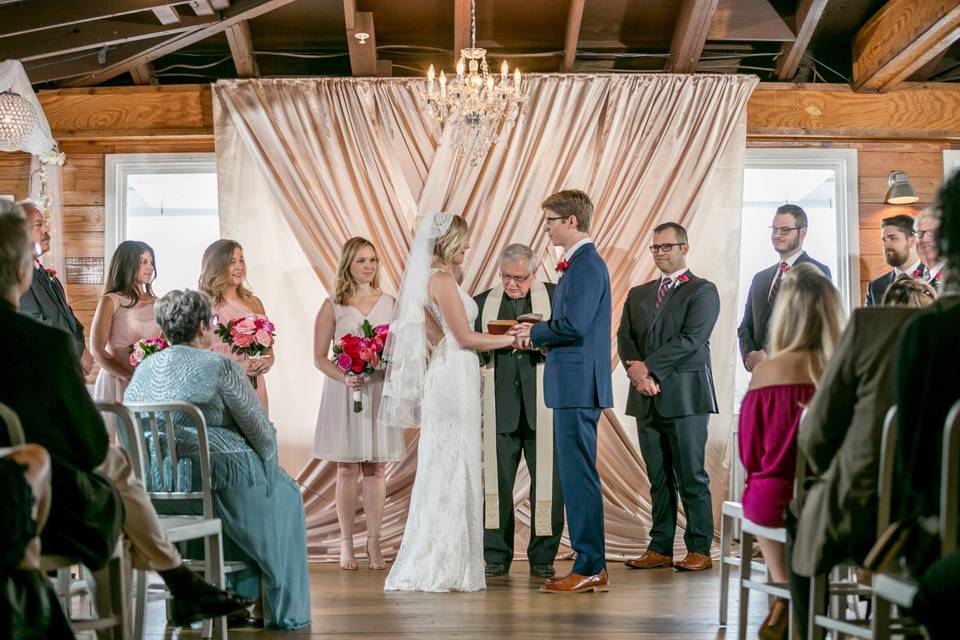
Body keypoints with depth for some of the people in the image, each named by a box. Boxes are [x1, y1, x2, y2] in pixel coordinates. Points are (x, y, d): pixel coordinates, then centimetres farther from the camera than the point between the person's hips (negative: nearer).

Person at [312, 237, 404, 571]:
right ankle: (346, 543, 8)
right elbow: (319, 357, -1)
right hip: (344, 394, -2)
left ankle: (373, 543, 8)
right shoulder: (332, 306, 0)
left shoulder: (389, 303, 7)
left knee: (376, 468, 3)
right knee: (347, 469, 2)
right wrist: (345, 378, -17)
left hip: (380, 392, 2)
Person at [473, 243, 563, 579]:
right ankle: (495, 557, 11)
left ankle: (543, 558, 8)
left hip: (543, 408, -2)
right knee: (496, 482, 2)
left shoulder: (556, 297, 6)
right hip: (499, 408, 2)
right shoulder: (482, 302, 12)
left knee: (548, 482, -2)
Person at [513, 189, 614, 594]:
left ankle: (590, 568, -1)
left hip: (578, 385, -11)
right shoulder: (581, 262, 18)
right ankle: (591, 565, 18)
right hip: (574, 385, 11)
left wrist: (534, 334, -7)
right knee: (577, 475, 13)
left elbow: (573, 327, -22)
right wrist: (538, 334, 6)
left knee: (579, 476, -6)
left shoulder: (586, 264, -14)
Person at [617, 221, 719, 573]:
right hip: (647, 398, 5)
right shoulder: (638, 294, 20)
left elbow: (691, 339, -12)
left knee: (691, 477, -4)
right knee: (659, 478, 8)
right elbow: (625, 338, 9)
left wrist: (649, 367, -13)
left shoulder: (703, 291, 1)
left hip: (685, 396, -5)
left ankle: (699, 549, 2)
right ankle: (660, 548, 12)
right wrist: (636, 371, -10)